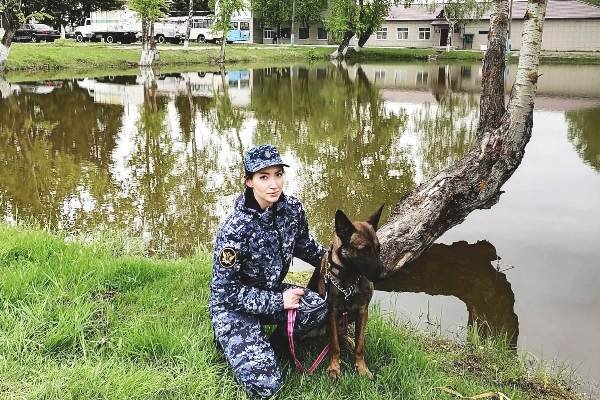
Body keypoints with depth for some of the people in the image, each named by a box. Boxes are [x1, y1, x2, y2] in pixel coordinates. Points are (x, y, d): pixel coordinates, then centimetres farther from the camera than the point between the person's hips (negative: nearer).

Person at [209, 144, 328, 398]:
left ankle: (271, 345, 2)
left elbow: (304, 245, 13)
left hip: (271, 291, 6)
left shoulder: (292, 209, -10)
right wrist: (278, 302, -23)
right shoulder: (236, 228, -27)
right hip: (232, 304, -6)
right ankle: (228, 340, 9)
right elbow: (226, 289, -21)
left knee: (318, 308, -25)